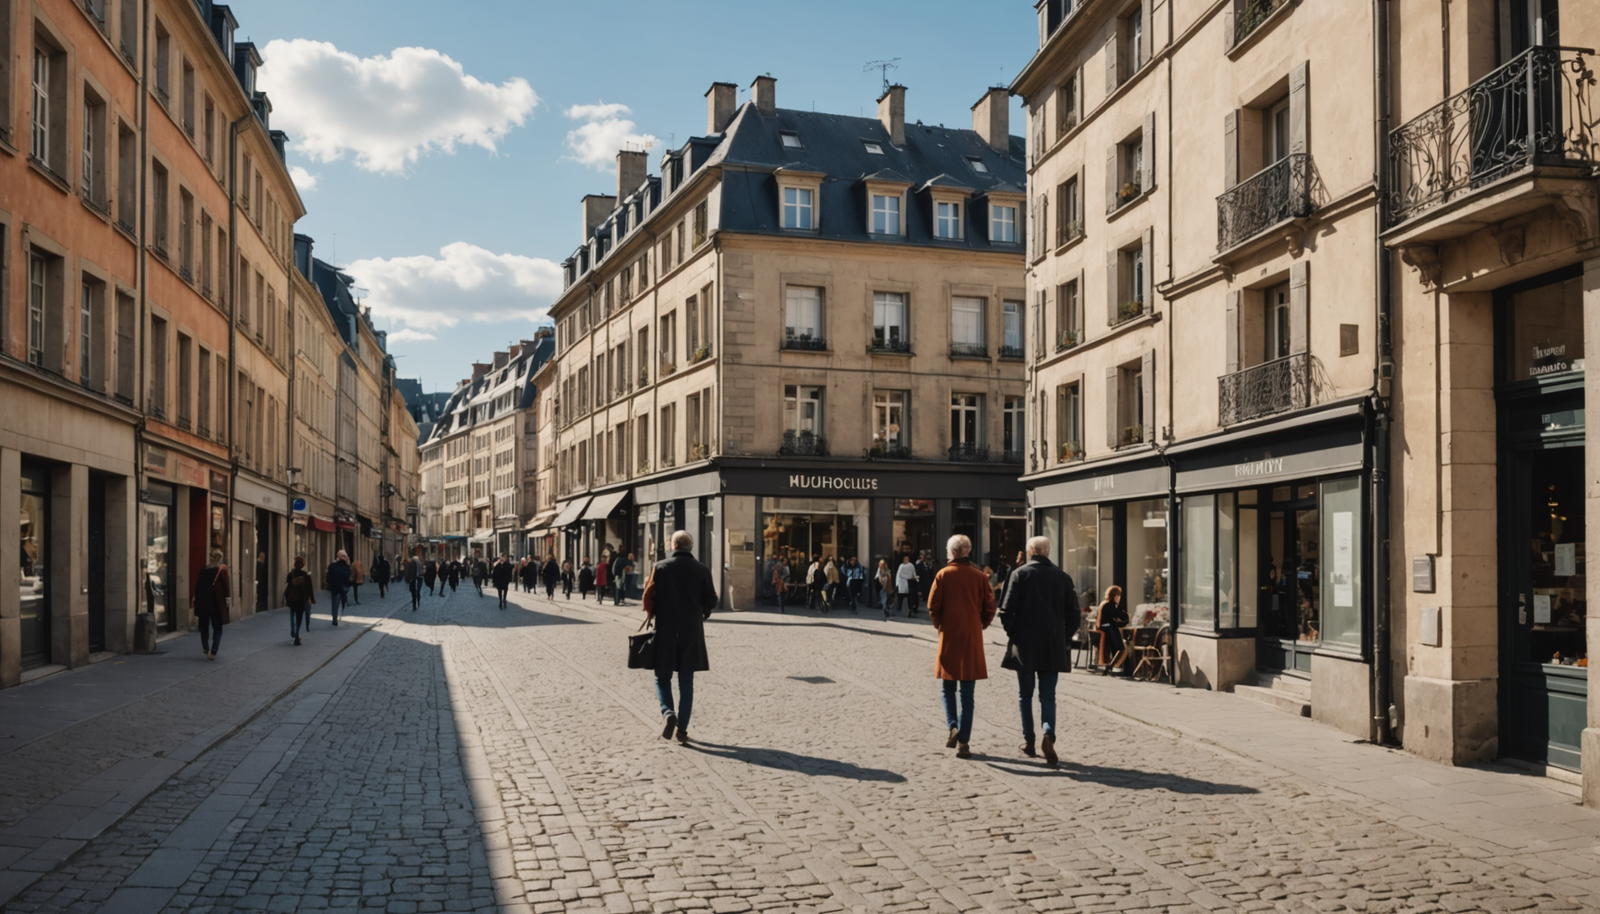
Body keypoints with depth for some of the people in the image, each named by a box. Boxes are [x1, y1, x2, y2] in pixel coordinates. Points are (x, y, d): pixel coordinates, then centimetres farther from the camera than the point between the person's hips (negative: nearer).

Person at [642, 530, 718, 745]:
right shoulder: (702, 570, -2)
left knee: (663, 677, 13)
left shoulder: (661, 567, -5)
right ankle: (682, 729, 6)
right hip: (691, 632, 1)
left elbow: (649, 597, -6)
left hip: (665, 631, -1)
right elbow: (711, 602, 0)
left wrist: (650, 615, 13)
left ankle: (668, 713, -11)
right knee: (686, 682, 9)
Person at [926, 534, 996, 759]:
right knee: (967, 694, 5)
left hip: (948, 639, -1)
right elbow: (989, 607, 0)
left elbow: (933, 606, -4)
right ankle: (963, 742, 2)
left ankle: (953, 726, -7)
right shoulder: (979, 576, -1)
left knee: (948, 688, 15)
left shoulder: (943, 575, -4)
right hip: (972, 640, 1)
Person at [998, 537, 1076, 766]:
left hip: (1024, 645, -1)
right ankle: (1048, 732, -19)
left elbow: (1007, 609, -10)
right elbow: (1073, 613, 3)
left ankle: (1028, 742, 16)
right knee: (1048, 696, 5)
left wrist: (1010, 632, 6)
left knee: (1025, 695, 13)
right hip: (1052, 647, 1)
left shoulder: (1019, 574, -5)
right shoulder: (1063, 577, 2)